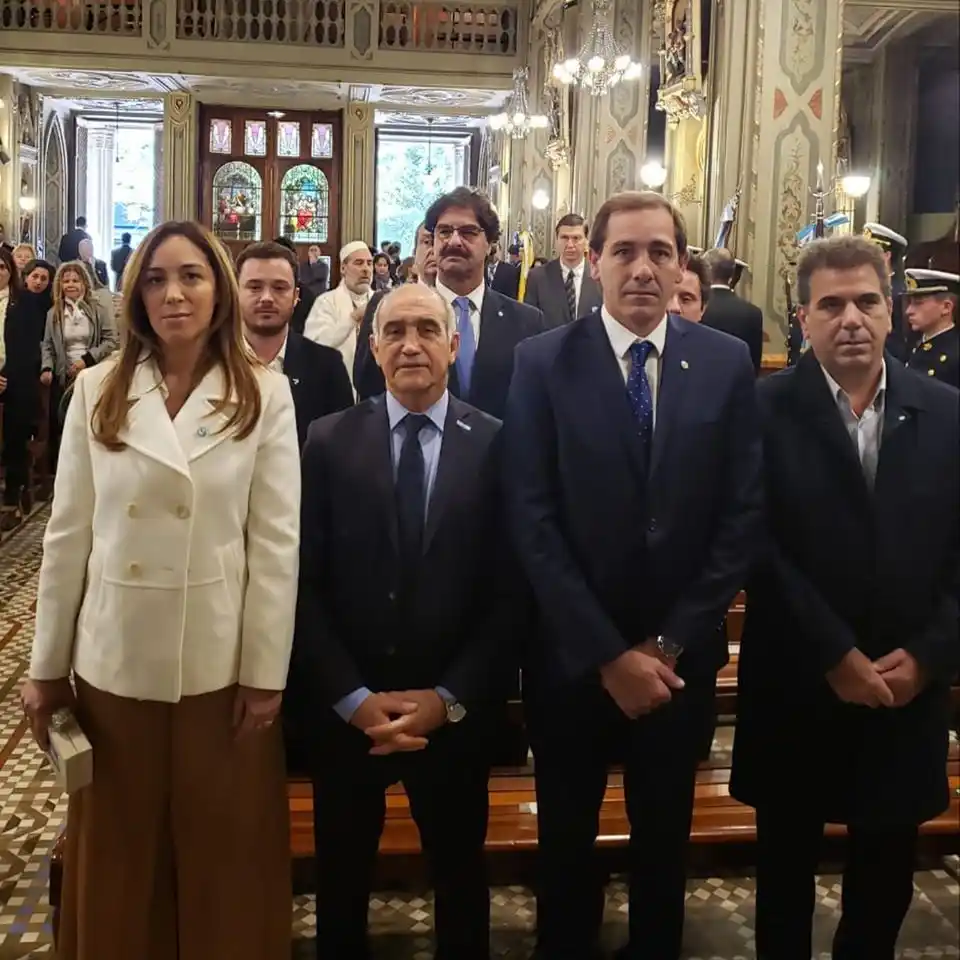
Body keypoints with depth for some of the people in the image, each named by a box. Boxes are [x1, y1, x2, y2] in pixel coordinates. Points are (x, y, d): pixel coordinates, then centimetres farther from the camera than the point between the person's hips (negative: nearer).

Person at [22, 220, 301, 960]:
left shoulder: (264, 394, -4)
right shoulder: (98, 391, 1)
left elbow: (276, 542, -5)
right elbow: (68, 537, 3)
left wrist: (266, 673, -7)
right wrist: (47, 667, 5)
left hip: (222, 661, -1)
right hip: (114, 660, 2)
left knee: (225, 855, 13)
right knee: (117, 858, 16)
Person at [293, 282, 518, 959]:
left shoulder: (496, 444, -6)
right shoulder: (329, 441, -4)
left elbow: (511, 589, -7)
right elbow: (304, 584, -5)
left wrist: (450, 698, -12)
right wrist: (353, 697, -12)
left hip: (455, 713, 0)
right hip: (346, 710, 1)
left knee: (460, 873, 21)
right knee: (341, 878, 20)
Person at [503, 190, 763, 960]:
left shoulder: (728, 363, -3)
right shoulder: (543, 362, -7)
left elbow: (744, 515, -5)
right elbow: (533, 522, -12)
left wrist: (670, 642, -11)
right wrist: (607, 651, -15)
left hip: (682, 652, 1)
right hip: (572, 653, -1)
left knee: (664, 835, 20)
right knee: (567, 837, 17)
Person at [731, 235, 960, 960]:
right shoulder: (765, 411, -7)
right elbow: (760, 547, -13)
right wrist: (836, 655, -16)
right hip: (797, 688, -2)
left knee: (887, 874, 17)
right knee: (787, 865, 16)